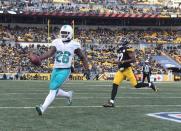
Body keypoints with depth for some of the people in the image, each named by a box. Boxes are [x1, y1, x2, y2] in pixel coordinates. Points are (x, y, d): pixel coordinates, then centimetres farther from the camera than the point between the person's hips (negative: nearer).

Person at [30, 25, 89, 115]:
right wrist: (40, 58, -27)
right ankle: (68, 94, 40)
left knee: (53, 89, -16)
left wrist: (86, 68, 1)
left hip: (65, 70, -5)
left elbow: (82, 57, 8)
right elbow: (50, 53, -11)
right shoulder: (56, 42, 2)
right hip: (56, 69, 5)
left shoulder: (74, 45, -3)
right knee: (54, 90, 12)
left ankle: (43, 108, -21)